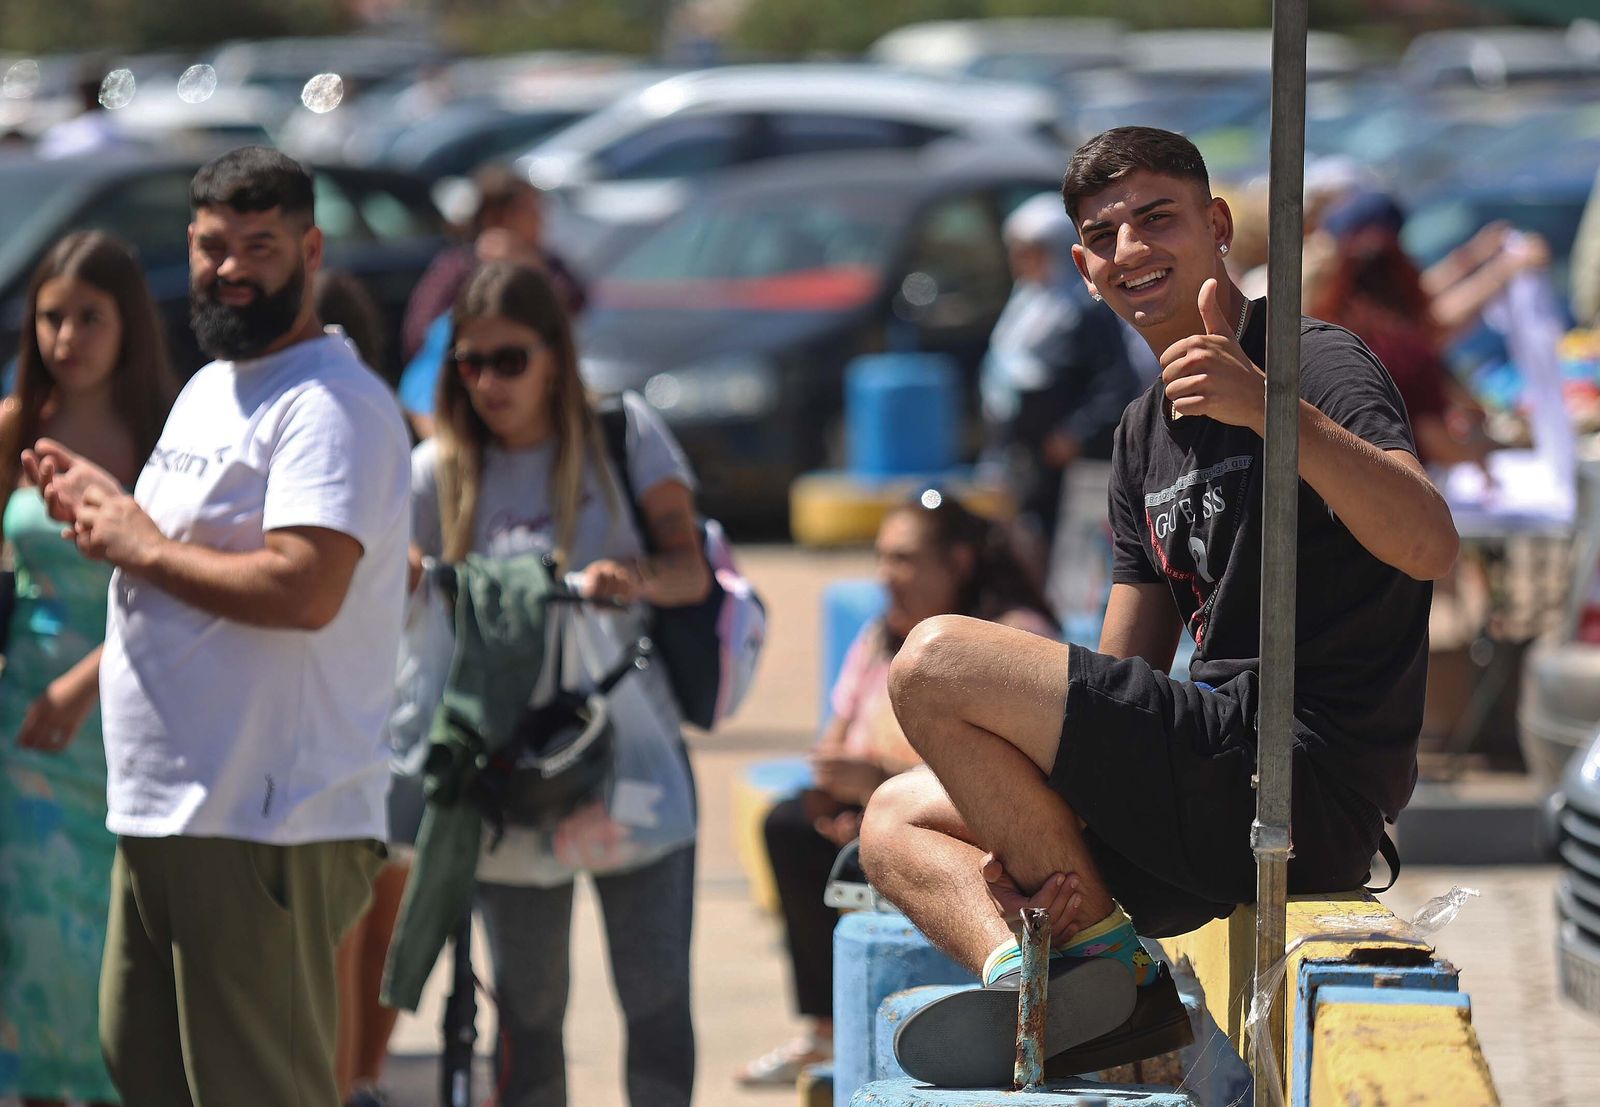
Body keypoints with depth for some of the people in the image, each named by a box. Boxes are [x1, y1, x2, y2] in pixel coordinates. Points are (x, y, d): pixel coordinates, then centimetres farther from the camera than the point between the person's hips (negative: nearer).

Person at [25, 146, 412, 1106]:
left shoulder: (332, 405, -14)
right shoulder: (207, 392, 18)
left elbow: (304, 590, -27)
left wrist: (145, 550, -15)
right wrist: (106, 508, 8)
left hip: (264, 827, -10)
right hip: (158, 811, 10)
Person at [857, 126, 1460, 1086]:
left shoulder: (1316, 363, -7)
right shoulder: (1146, 434, 20)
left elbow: (1430, 548, -27)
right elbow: (1126, 672, 16)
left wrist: (1272, 411, -41)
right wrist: (1031, 844, -1)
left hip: (1303, 781, -10)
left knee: (936, 661, -16)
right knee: (898, 818, 14)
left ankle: (1105, 967, -8)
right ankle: (1029, 982, -14)